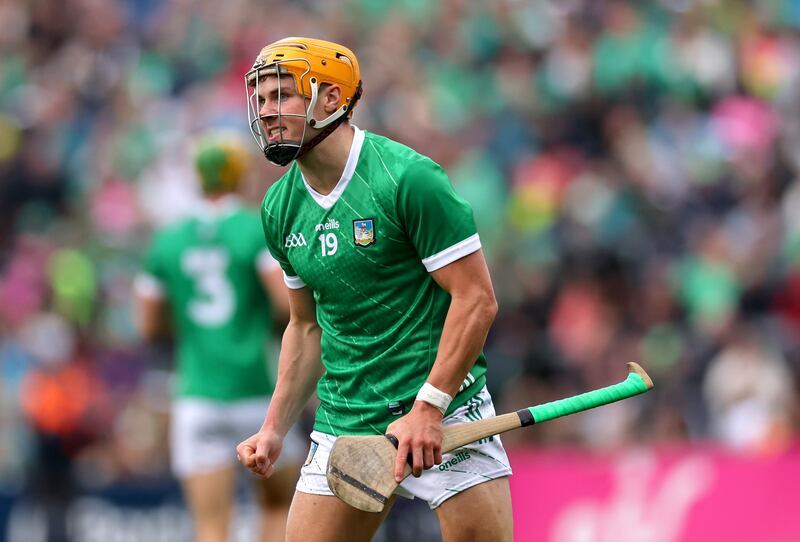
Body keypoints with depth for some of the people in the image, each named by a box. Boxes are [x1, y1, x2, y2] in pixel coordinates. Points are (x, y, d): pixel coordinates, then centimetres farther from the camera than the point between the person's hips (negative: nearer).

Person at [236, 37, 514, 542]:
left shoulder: (408, 178, -13)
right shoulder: (280, 209, 7)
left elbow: (476, 298, -15)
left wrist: (428, 407, -20)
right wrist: (275, 429, 11)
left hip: (445, 413, -6)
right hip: (344, 422, 6)